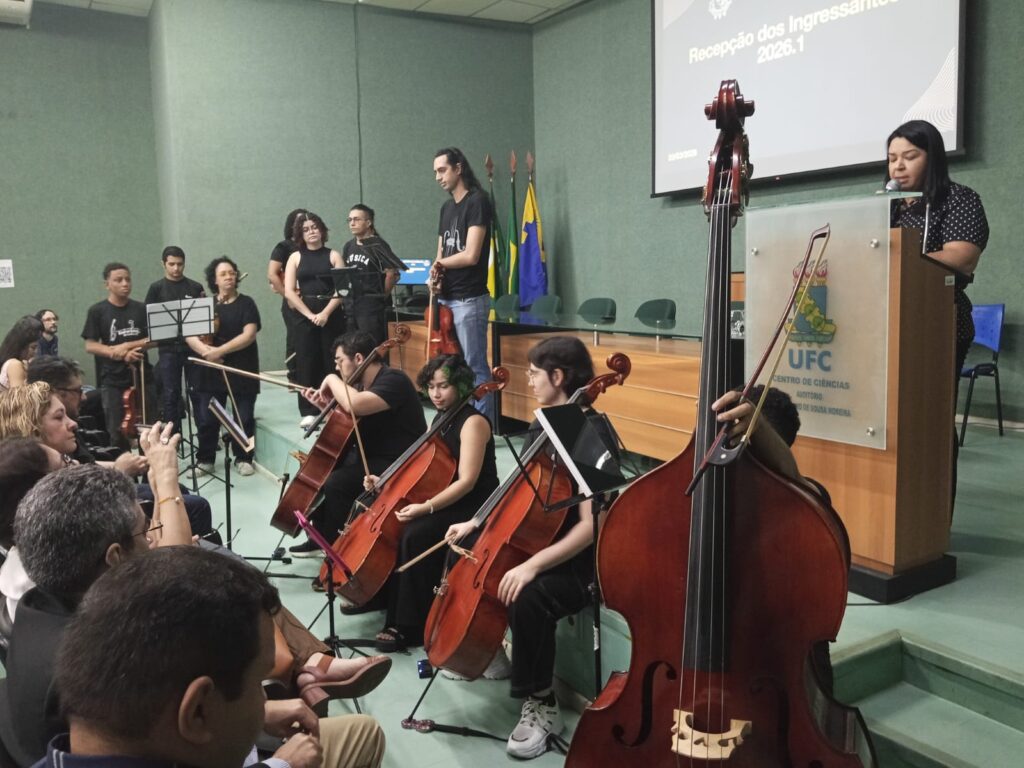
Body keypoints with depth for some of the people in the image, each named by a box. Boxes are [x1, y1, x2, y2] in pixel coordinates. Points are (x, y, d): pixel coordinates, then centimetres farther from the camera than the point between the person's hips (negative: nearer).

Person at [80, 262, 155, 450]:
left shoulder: (141, 309, 5)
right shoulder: (97, 311, -1)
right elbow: (90, 346, -4)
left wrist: (128, 345, -13)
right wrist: (119, 354, -16)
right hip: (112, 380, -2)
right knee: (117, 432, 1)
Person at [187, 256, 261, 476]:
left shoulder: (246, 303, 0)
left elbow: (249, 335, -13)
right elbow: (190, 336, 1)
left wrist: (220, 350, -21)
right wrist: (205, 349, -20)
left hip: (242, 371, -2)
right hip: (211, 371, 2)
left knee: (243, 419, 2)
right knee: (207, 419, 1)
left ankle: (243, 458, 17)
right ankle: (205, 460, 15)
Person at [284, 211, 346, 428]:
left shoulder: (333, 256, 6)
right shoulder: (296, 257, 7)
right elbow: (289, 292, -1)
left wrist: (326, 313, -16)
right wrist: (310, 314, -12)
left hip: (331, 316, -1)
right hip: (304, 316, 1)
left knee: (332, 362, 1)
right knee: (306, 364, 1)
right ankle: (309, 411, 7)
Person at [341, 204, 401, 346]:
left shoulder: (378, 245, -7)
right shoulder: (348, 247, 14)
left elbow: (391, 273, -13)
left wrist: (383, 295, -6)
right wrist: (344, 298, 12)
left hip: (371, 307, -7)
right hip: (349, 306, 7)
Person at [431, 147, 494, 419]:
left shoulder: (477, 201, -9)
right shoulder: (446, 207, 16)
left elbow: (470, 256, -18)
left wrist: (440, 262, -1)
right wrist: (436, 272, -4)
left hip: (469, 300, -8)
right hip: (446, 298, 8)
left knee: (475, 367, -5)